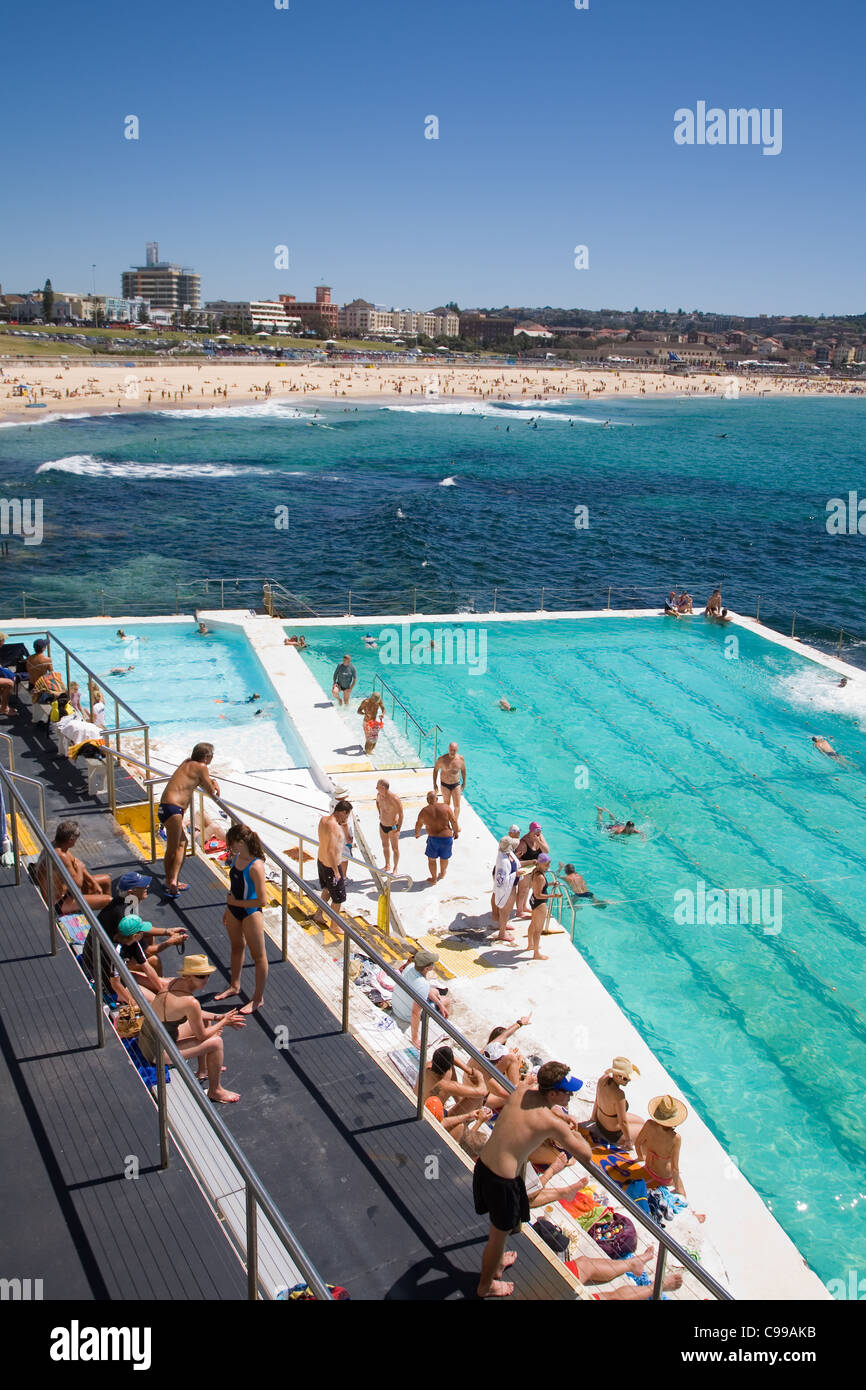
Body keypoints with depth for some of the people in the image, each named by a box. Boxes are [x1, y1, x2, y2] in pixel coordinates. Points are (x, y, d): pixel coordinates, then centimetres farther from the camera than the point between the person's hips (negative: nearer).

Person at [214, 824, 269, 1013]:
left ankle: (258, 998, 21)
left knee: (258, 955, 8)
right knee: (236, 948, 26)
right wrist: (228, 910, 18)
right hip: (234, 910, 9)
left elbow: (262, 900, -28)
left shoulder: (255, 866, -29)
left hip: (251, 913, -9)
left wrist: (235, 902, -18)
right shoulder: (236, 858, -4)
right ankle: (235, 985, 47)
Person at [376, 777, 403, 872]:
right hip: (382, 825, 7)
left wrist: (399, 828, -19)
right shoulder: (379, 795, -9)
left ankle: (395, 869, 23)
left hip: (392, 827, -7)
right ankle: (387, 865, 40)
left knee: (395, 848, 9)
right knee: (385, 846, 22)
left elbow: (401, 814, -22)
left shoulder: (394, 798, -30)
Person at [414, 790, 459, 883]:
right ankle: (442, 873, 47)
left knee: (431, 859, 20)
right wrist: (456, 832, 11)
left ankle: (434, 878, 29)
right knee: (444, 858, 25)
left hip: (433, 838, -2)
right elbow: (454, 821, -5)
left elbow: (418, 825, 8)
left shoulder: (424, 811, -4)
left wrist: (417, 834, 28)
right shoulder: (445, 807, -4)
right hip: (447, 837, 2)